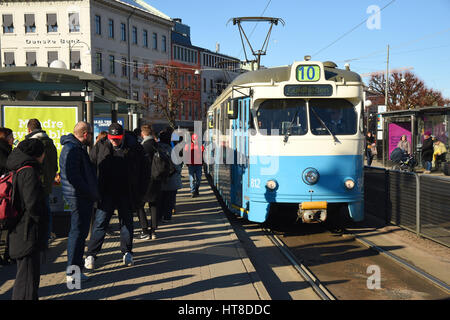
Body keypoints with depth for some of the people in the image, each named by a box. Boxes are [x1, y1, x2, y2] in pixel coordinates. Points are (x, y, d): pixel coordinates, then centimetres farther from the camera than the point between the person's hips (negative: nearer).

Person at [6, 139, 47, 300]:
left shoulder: (17, 171, 11)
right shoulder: (29, 172, -18)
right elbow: (33, 204, -25)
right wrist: (42, 219, -9)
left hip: (19, 231, 10)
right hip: (29, 233, -10)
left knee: (24, 274, 22)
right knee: (28, 276, -3)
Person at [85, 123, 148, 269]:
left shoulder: (134, 148, -4)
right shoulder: (100, 147, -2)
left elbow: (144, 170, 5)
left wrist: (140, 191, 2)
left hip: (126, 194, 1)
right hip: (106, 193, -1)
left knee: (127, 223, 11)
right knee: (100, 223, -3)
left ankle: (127, 253, 25)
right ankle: (91, 255, 4)